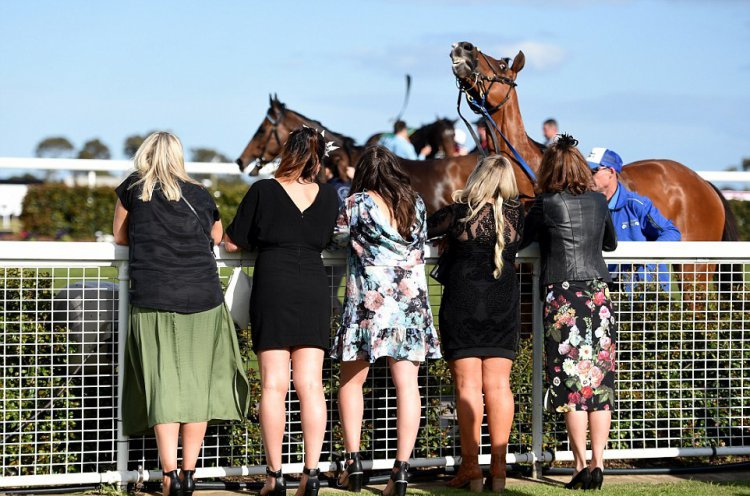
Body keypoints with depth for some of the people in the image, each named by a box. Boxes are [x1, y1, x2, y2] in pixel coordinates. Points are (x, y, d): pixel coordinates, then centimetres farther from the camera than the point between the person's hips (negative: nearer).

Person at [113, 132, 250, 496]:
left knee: (162, 385, -3)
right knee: (196, 384, 6)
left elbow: (120, 238, 18)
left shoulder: (133, 190, 6)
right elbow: (218, 238, 24)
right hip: (202, 299, 2)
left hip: (153, 301, -2)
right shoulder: (200, 196, 11)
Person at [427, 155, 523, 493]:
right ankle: (498, 466, 4)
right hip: (504, 304, 3)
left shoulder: (459, 212, -8)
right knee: (498, 384, 4)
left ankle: (470, 466, -3)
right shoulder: (515, 214, -1)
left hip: (463, 303, -3)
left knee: (467, 385, -1)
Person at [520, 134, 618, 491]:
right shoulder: (599, 202, 8)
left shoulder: (546, 205, -4)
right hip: (598, 294, 3)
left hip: (563, 297, -3)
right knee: (600, 381, 5)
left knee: (572, 384, -1)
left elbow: (520, 242, 6)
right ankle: (597, 464, 2)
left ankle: (581, 466, -2)